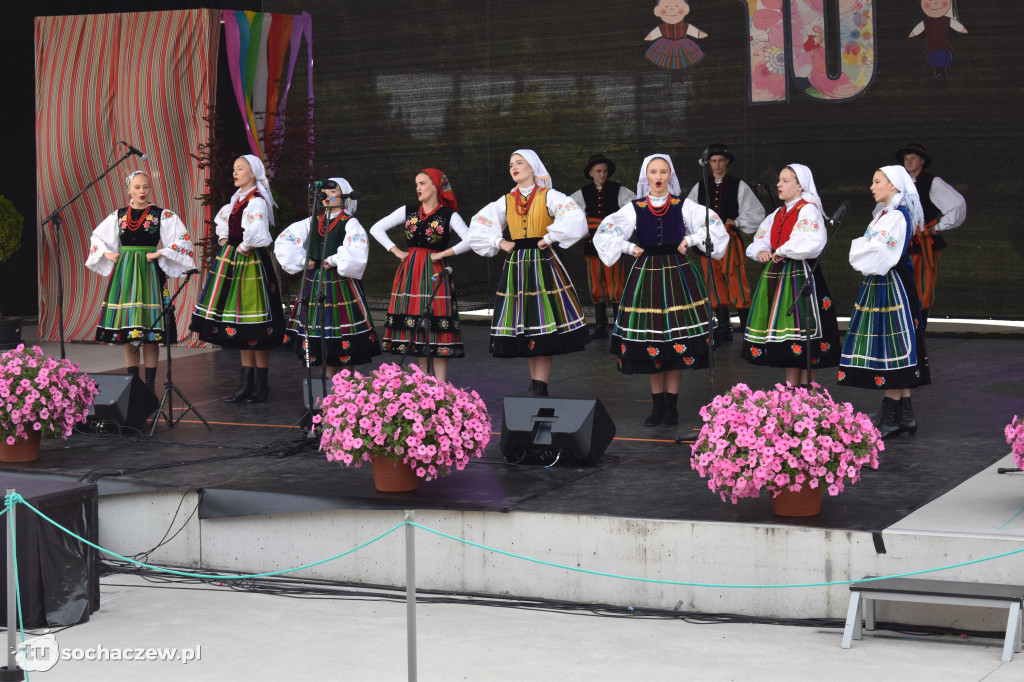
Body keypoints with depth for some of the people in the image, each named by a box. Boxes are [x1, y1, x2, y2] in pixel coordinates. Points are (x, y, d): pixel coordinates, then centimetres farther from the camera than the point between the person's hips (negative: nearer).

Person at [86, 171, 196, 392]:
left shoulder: (162, 215, -1)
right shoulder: (118, 216, 9)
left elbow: (183, 239, -5)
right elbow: (96, 237, 23)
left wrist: (160, 253, -9)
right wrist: (107, 254, 8)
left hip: (150, 273, -3)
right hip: (124, 273, 3)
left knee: (150, 331, -5)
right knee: (127, 332, 3)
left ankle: (150, 384, 0)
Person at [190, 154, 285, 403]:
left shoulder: (256, 201, -15)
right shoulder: (237, 198, 12)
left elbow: (256, 234, -30)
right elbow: (223, 219, 33)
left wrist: (243, 247, -14)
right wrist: (224, 240, 18)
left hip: (250, 262, -9)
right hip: (232, 261, 9)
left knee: (255, 328, -4)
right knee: (241, 327, 11)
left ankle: (261, 384, 2)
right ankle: (246, 383, 16)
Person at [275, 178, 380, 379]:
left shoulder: (350, 223, -2)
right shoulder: (312, 222, 12)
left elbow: (357, 250, -20)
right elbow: (283, 241, 11)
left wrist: (333, 261, -15)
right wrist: (303, 261, 2)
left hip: (341, 282, -5)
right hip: (315, 283, 5)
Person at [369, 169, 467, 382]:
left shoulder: (449, 216, -1)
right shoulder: (408, 211, 9)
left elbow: (470, 240, -13)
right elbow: (376, 229, 11)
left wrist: (443, 254, -12)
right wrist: (396, 251, 3)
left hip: (434, 274, -4)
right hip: (409, 273, 4)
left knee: (437, 327, -7)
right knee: (414, 326, 4)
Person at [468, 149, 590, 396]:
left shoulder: (549, 196, -1)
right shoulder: (506, 201, 13)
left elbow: (575, 218, -16)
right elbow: (478, 224, 20)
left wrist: (549, 237, -14)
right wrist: (499, 242, 8)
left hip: (542, 264, -5)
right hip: (515, 267, 5)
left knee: (543, 329, -9)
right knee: (524, 327, 4)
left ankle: (539, 388, -12)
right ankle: (536, 385, 10)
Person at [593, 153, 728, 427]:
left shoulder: (683, 206, 3)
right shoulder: (634, 208, 4)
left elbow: (714, 225, 0)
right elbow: (604, 232, 2)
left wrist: (690, 240, -7)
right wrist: (629, 247, -4)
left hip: (678, 275, -1)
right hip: (646, 275, 1)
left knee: (678, 342, -4)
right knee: (650, 342, 0)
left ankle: (671, 406, 3)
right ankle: (658, 406, 10)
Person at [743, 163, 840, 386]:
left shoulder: (808, 211, -9)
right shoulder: (778, 214, 17)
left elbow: (814, 243, -26)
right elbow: (760, 239, 25)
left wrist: (783, 251, -16)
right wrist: (761, 252, 1)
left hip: (800, 275, -8)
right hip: (776, 276, 8)